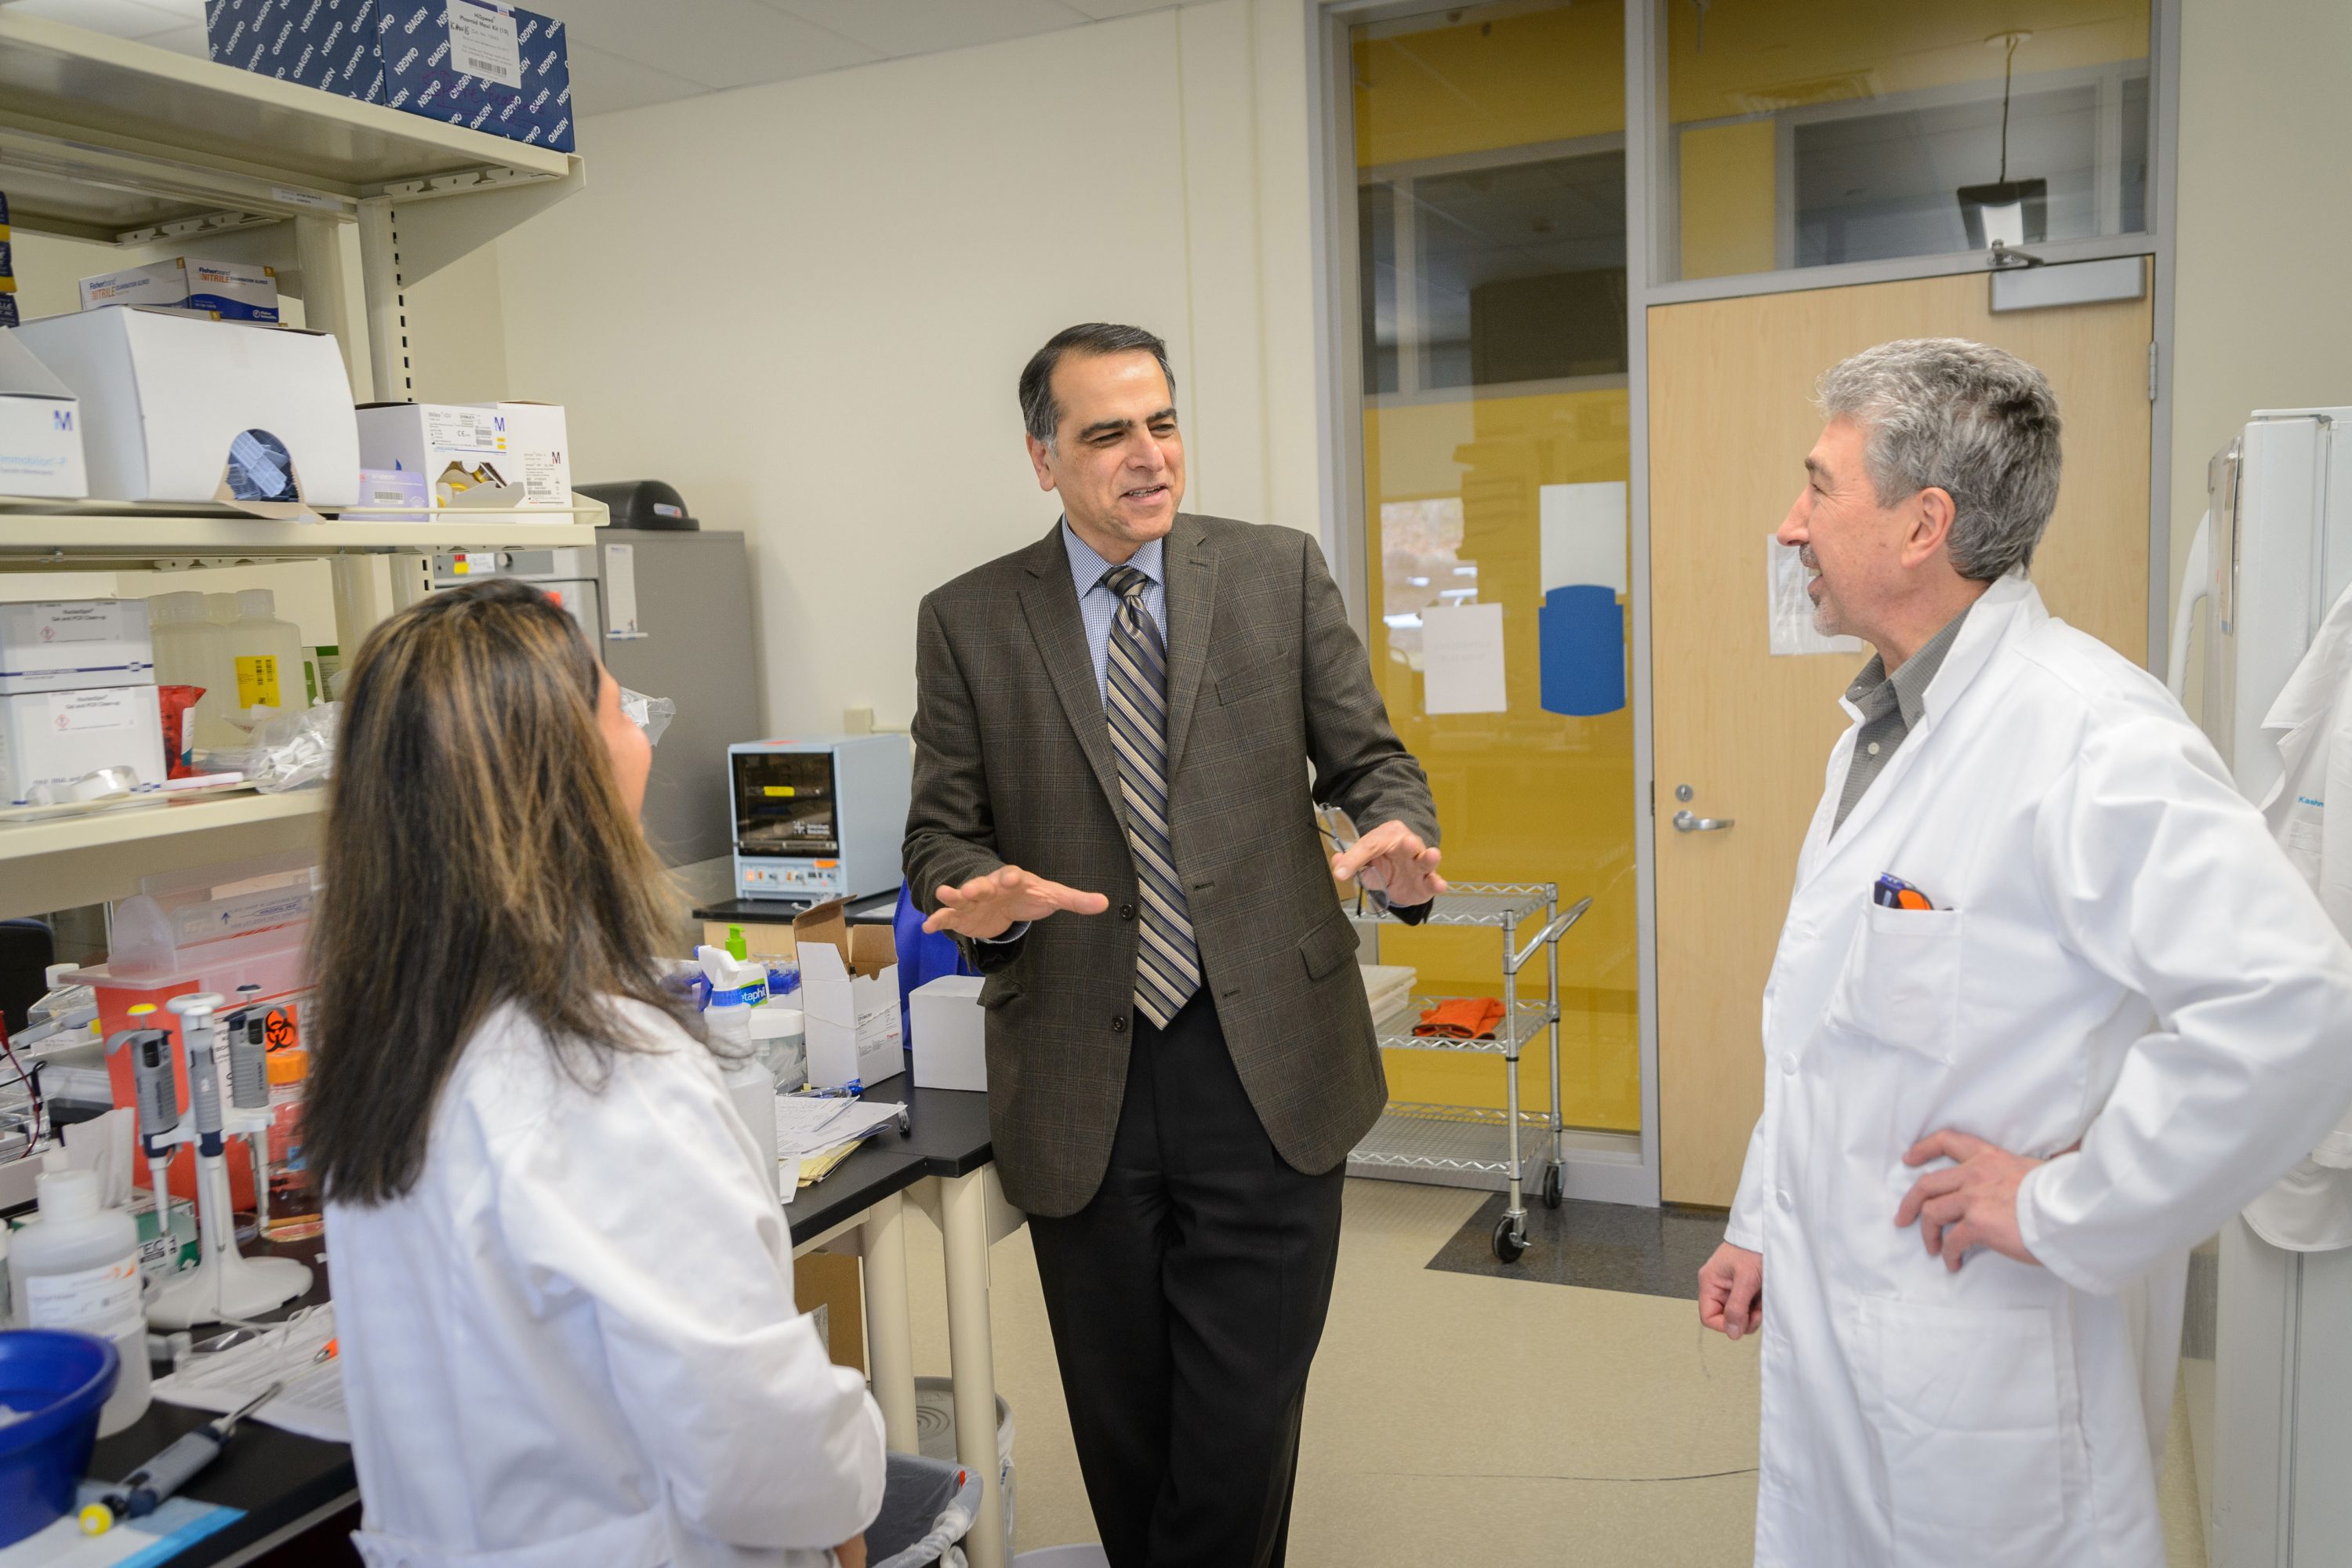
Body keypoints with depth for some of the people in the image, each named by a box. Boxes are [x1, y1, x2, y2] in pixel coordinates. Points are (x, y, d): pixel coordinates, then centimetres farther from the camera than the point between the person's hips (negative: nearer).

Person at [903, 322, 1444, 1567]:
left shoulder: (1279, 573, 4)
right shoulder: (967, 622, 3)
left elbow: (1367, 758, 6)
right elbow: (943, 832, 5)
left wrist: (1398, 838, -17)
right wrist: (976, 896, -18)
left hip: (1265, 1062, 0)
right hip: (1081, 1083, 1)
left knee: (1244, 1425, 3)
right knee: (1123, 1428, 15)